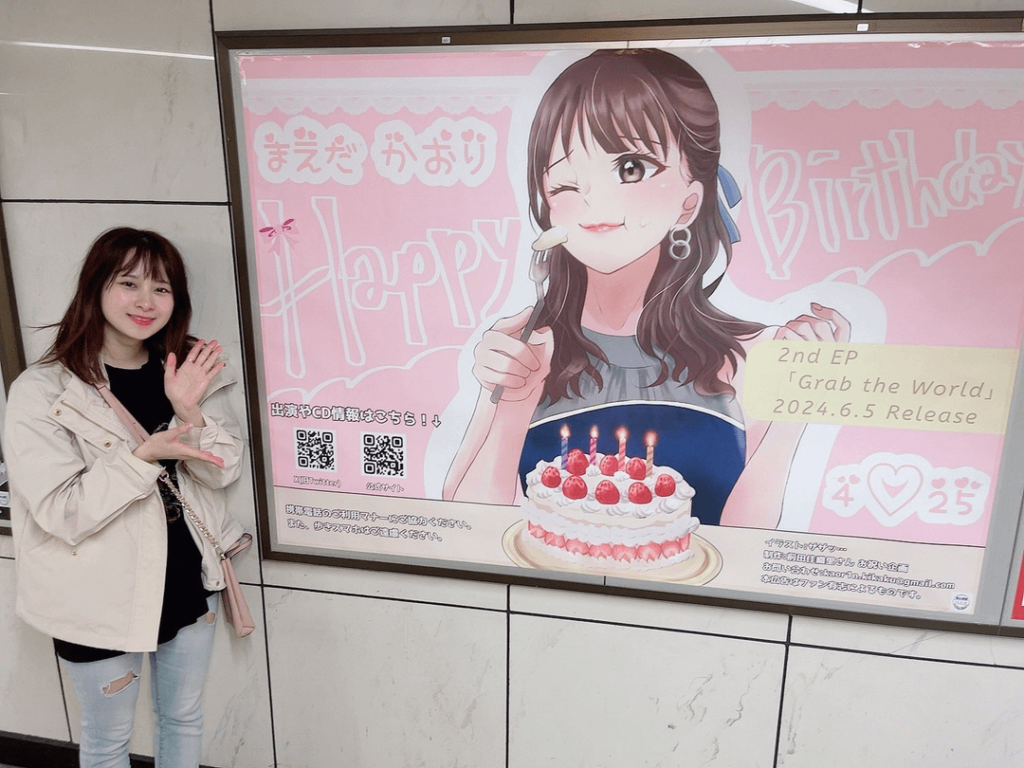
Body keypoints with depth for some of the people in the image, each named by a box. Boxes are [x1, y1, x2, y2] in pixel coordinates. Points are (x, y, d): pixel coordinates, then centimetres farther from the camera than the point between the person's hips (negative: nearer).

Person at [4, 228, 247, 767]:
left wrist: (189, 410, -22)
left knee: (183, 719, 24)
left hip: (188, 578, 4)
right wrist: (144, 454, -31)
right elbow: (61, 513, -20)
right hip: (101, 597, -4)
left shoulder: (188, 372, -1)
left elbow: (224, 472, -5)